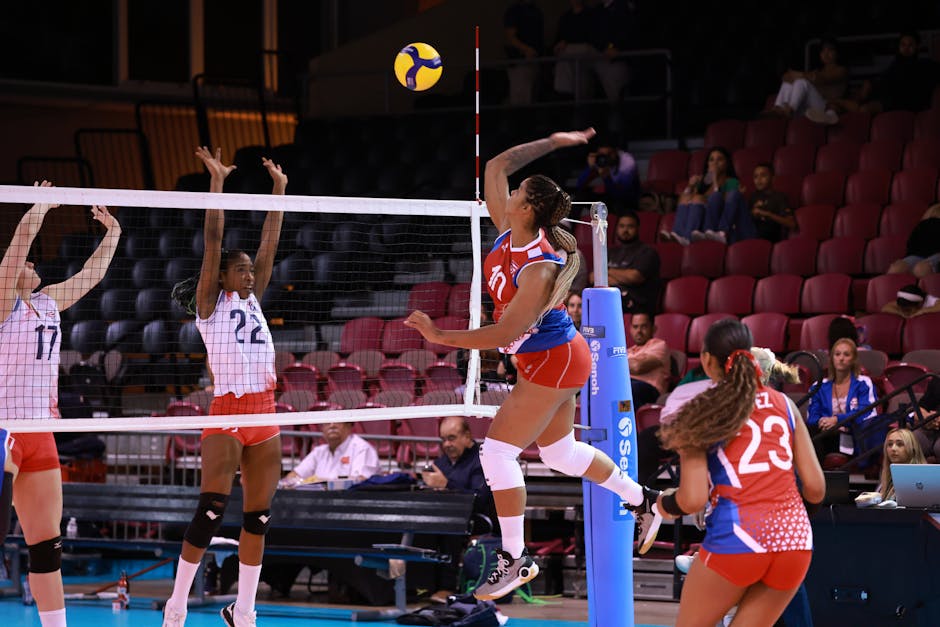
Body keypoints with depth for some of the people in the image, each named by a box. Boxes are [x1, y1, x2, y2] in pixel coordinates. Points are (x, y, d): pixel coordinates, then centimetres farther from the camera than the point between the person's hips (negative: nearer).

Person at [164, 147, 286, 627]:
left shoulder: (252, 301, 17)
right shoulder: (210, 303, 2)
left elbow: (269, 245, 16)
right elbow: (213, 241, -4)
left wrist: (280, 188, 13)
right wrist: (216, 182, -7)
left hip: (265, 415, 6)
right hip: (227, 413, -6)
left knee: (259, 517, 6)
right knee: (210, 514, -11)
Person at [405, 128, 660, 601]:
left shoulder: (539, 269, -30)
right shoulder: (508, 233, -7)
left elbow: (505, 334, -30)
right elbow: (496, 167, 3)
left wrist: (440, 337, -31)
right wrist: (552, 143, 5)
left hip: (551, 362, -10)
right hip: (552, 358, 10)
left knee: (498, 451, -11)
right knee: (560, 452, 22)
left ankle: (514, 559, -3)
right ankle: (641, 501, 39)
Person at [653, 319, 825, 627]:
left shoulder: (701, 414, 2)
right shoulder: (784, 404, 12)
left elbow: (693, 500, -6)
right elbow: (816, 489, 10)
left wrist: (666, 503, 16)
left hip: (737, 536, -4)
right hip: (795, 537, 4)